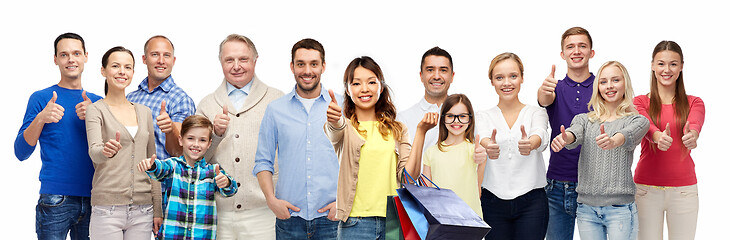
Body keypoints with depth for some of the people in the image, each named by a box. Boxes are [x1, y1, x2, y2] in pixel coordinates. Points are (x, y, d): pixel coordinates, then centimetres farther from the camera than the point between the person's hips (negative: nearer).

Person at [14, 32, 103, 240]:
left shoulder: (96, 101, 13)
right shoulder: (41, 98, 4)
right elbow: (21, 153, -3)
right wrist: (40, 118, -18)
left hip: (92, 199, 3)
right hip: (55, 199, -3)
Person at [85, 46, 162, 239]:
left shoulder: (144, 112, 14)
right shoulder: (96, 110, 0)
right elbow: (94, 151, -17)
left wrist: (158, 209, 10)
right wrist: (106, 151, -40)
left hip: (142, 209, 4)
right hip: (107, 207, -4)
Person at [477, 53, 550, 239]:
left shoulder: (536, 113, 6)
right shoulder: (484, 116, 8)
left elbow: (540, 135, -17)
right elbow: (482, 136, -16)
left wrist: (530, 144, -42)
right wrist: (488, 146, -41)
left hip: (531, 202, -1)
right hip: (493, 201, 1)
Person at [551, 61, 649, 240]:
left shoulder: (637, 120, 3)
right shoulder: (584, 119, 11)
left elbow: (629, 135, -19)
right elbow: (575, 133, -11)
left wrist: (613, 141, -43)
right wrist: (564, 138, -36)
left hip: (620, 207, -3)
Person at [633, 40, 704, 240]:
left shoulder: (694, 103, 7)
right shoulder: (640, 102, 4)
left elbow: (695, 124, -16)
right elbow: (644, 125, -18)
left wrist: (692, 135, -41)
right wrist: (658, 136, -42)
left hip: (683, 189, 1)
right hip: (647, 188, -1)